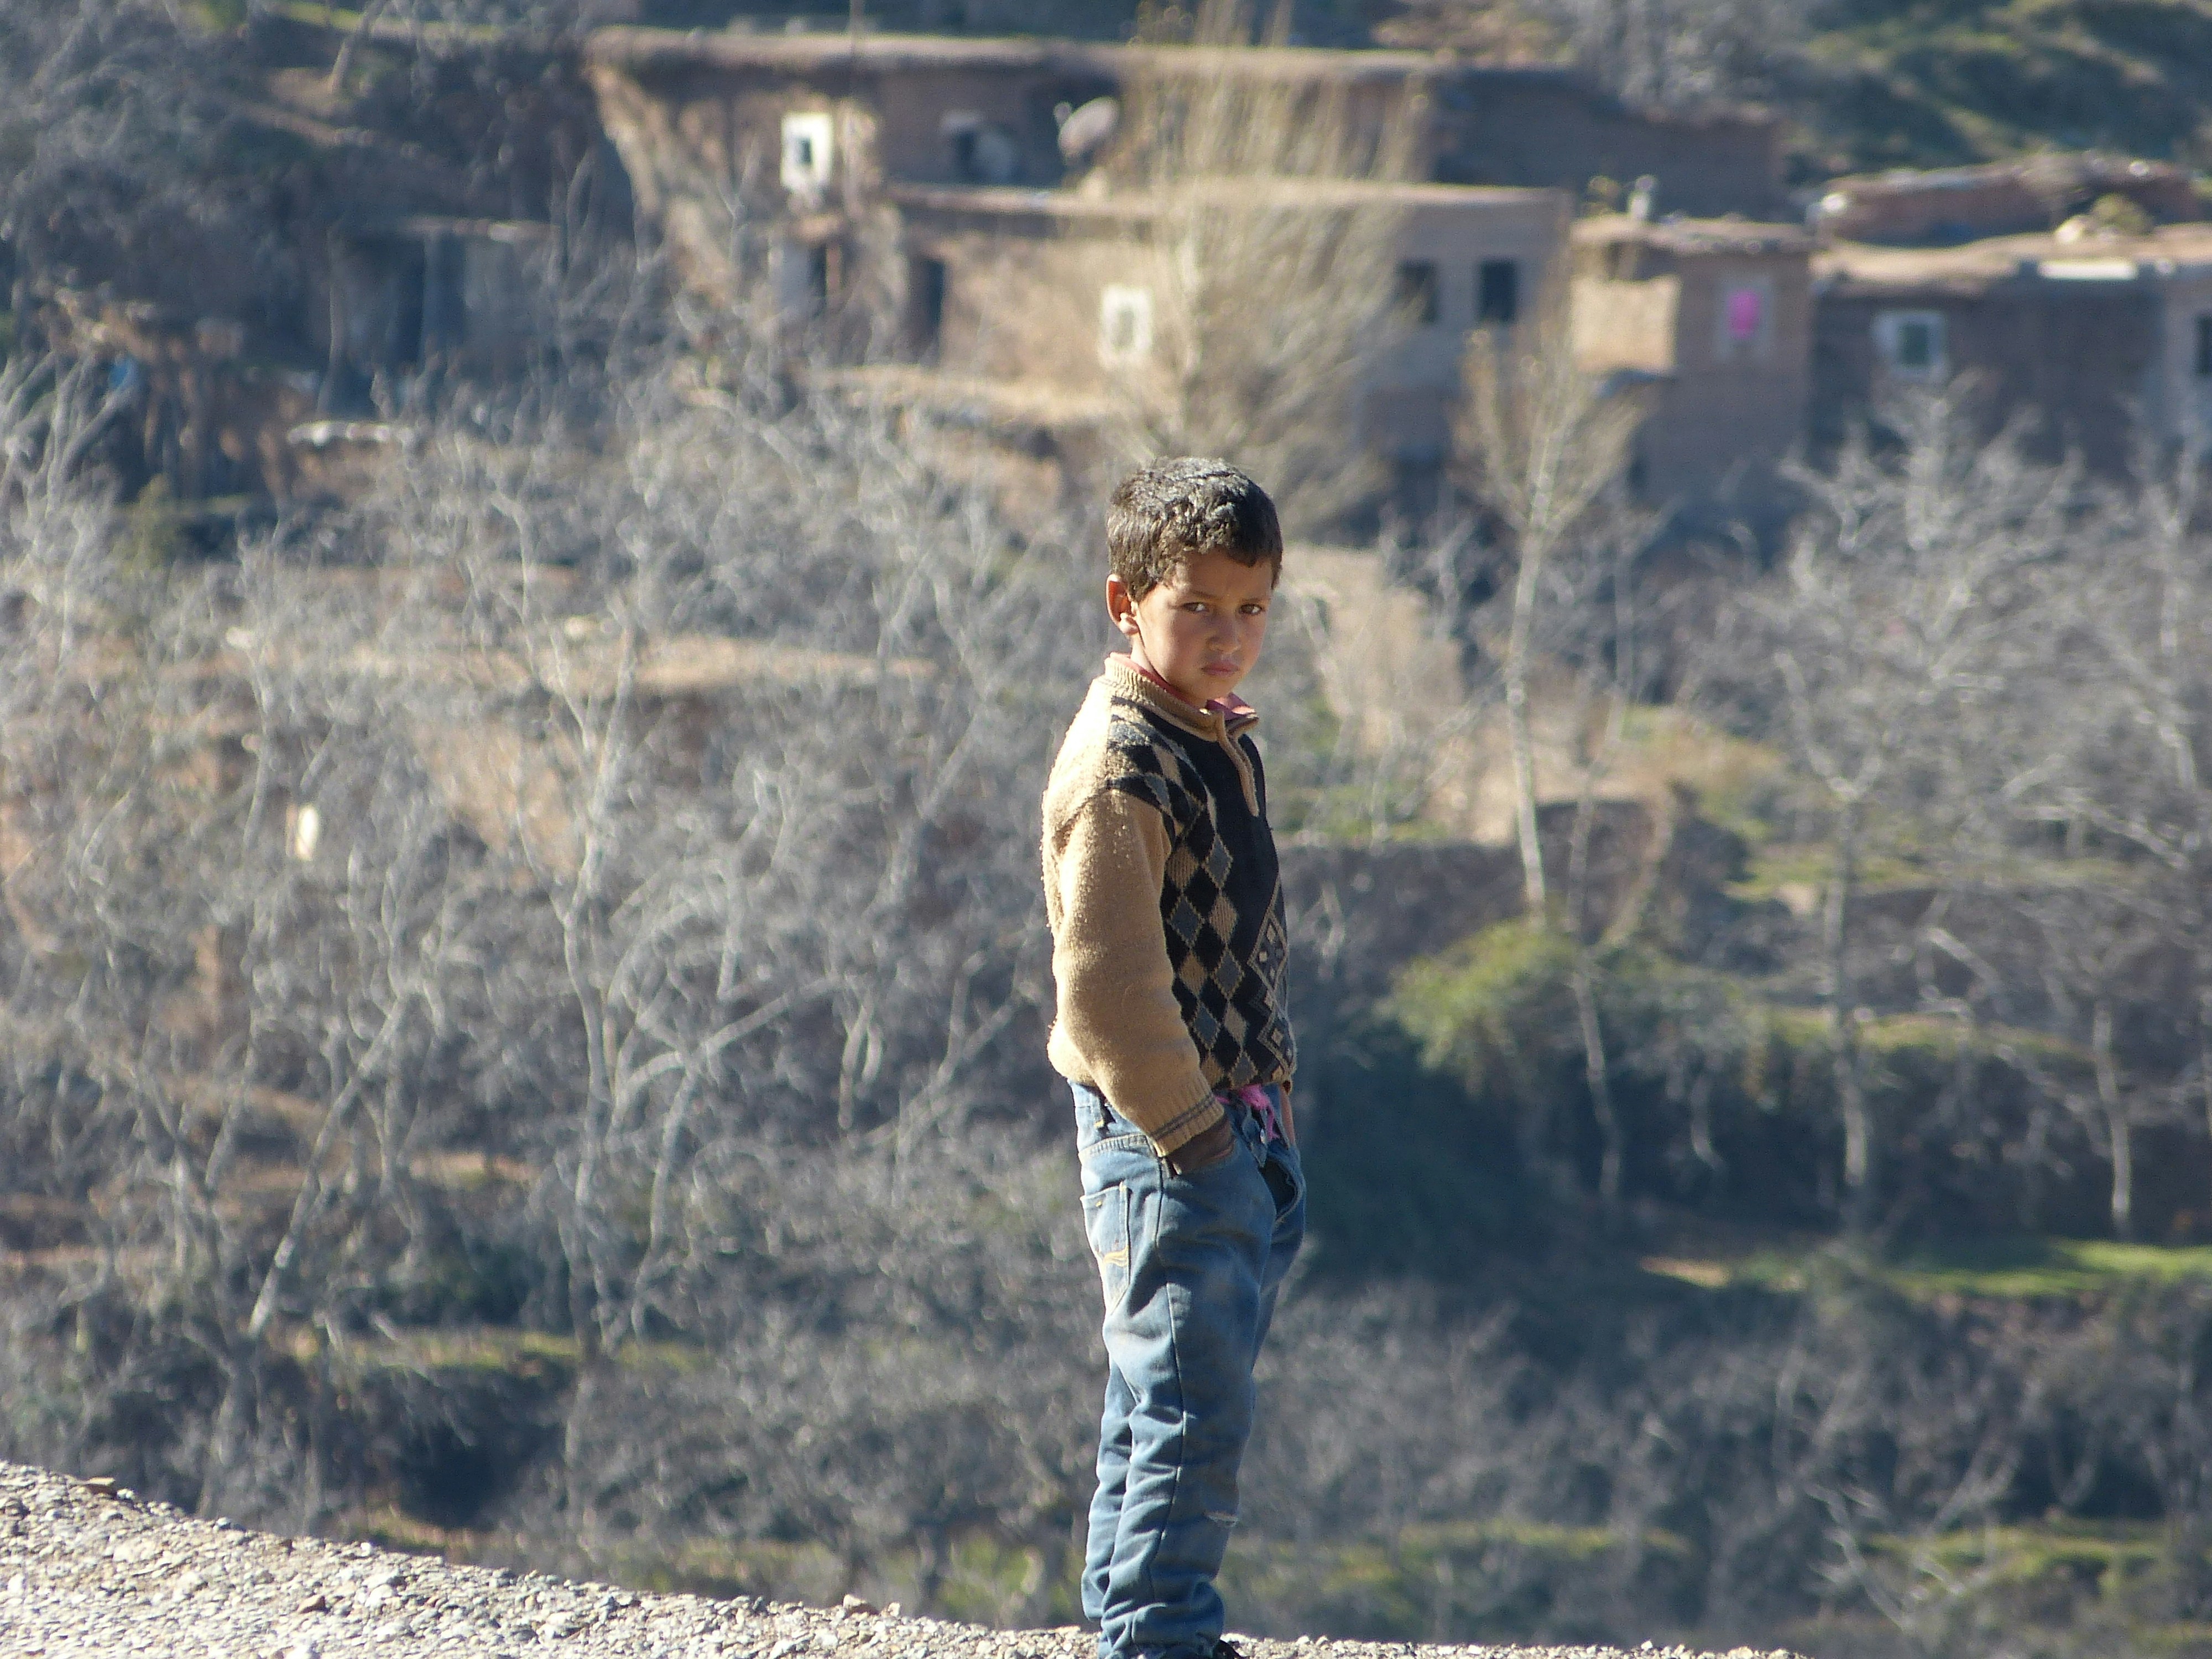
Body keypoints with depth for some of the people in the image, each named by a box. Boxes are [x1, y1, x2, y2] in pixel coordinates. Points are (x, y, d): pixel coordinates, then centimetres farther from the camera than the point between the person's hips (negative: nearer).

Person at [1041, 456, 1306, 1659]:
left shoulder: (1221, 739, 12)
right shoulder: (1119, 769, -18)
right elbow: (1104, 986, -21)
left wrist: (1267, 1119, 17)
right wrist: (1191, 1136, -17)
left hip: (1241, 1123, 9)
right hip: (1167, 1133, -9)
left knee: (1164, 1404, 17)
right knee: (1193, 1409, -10)